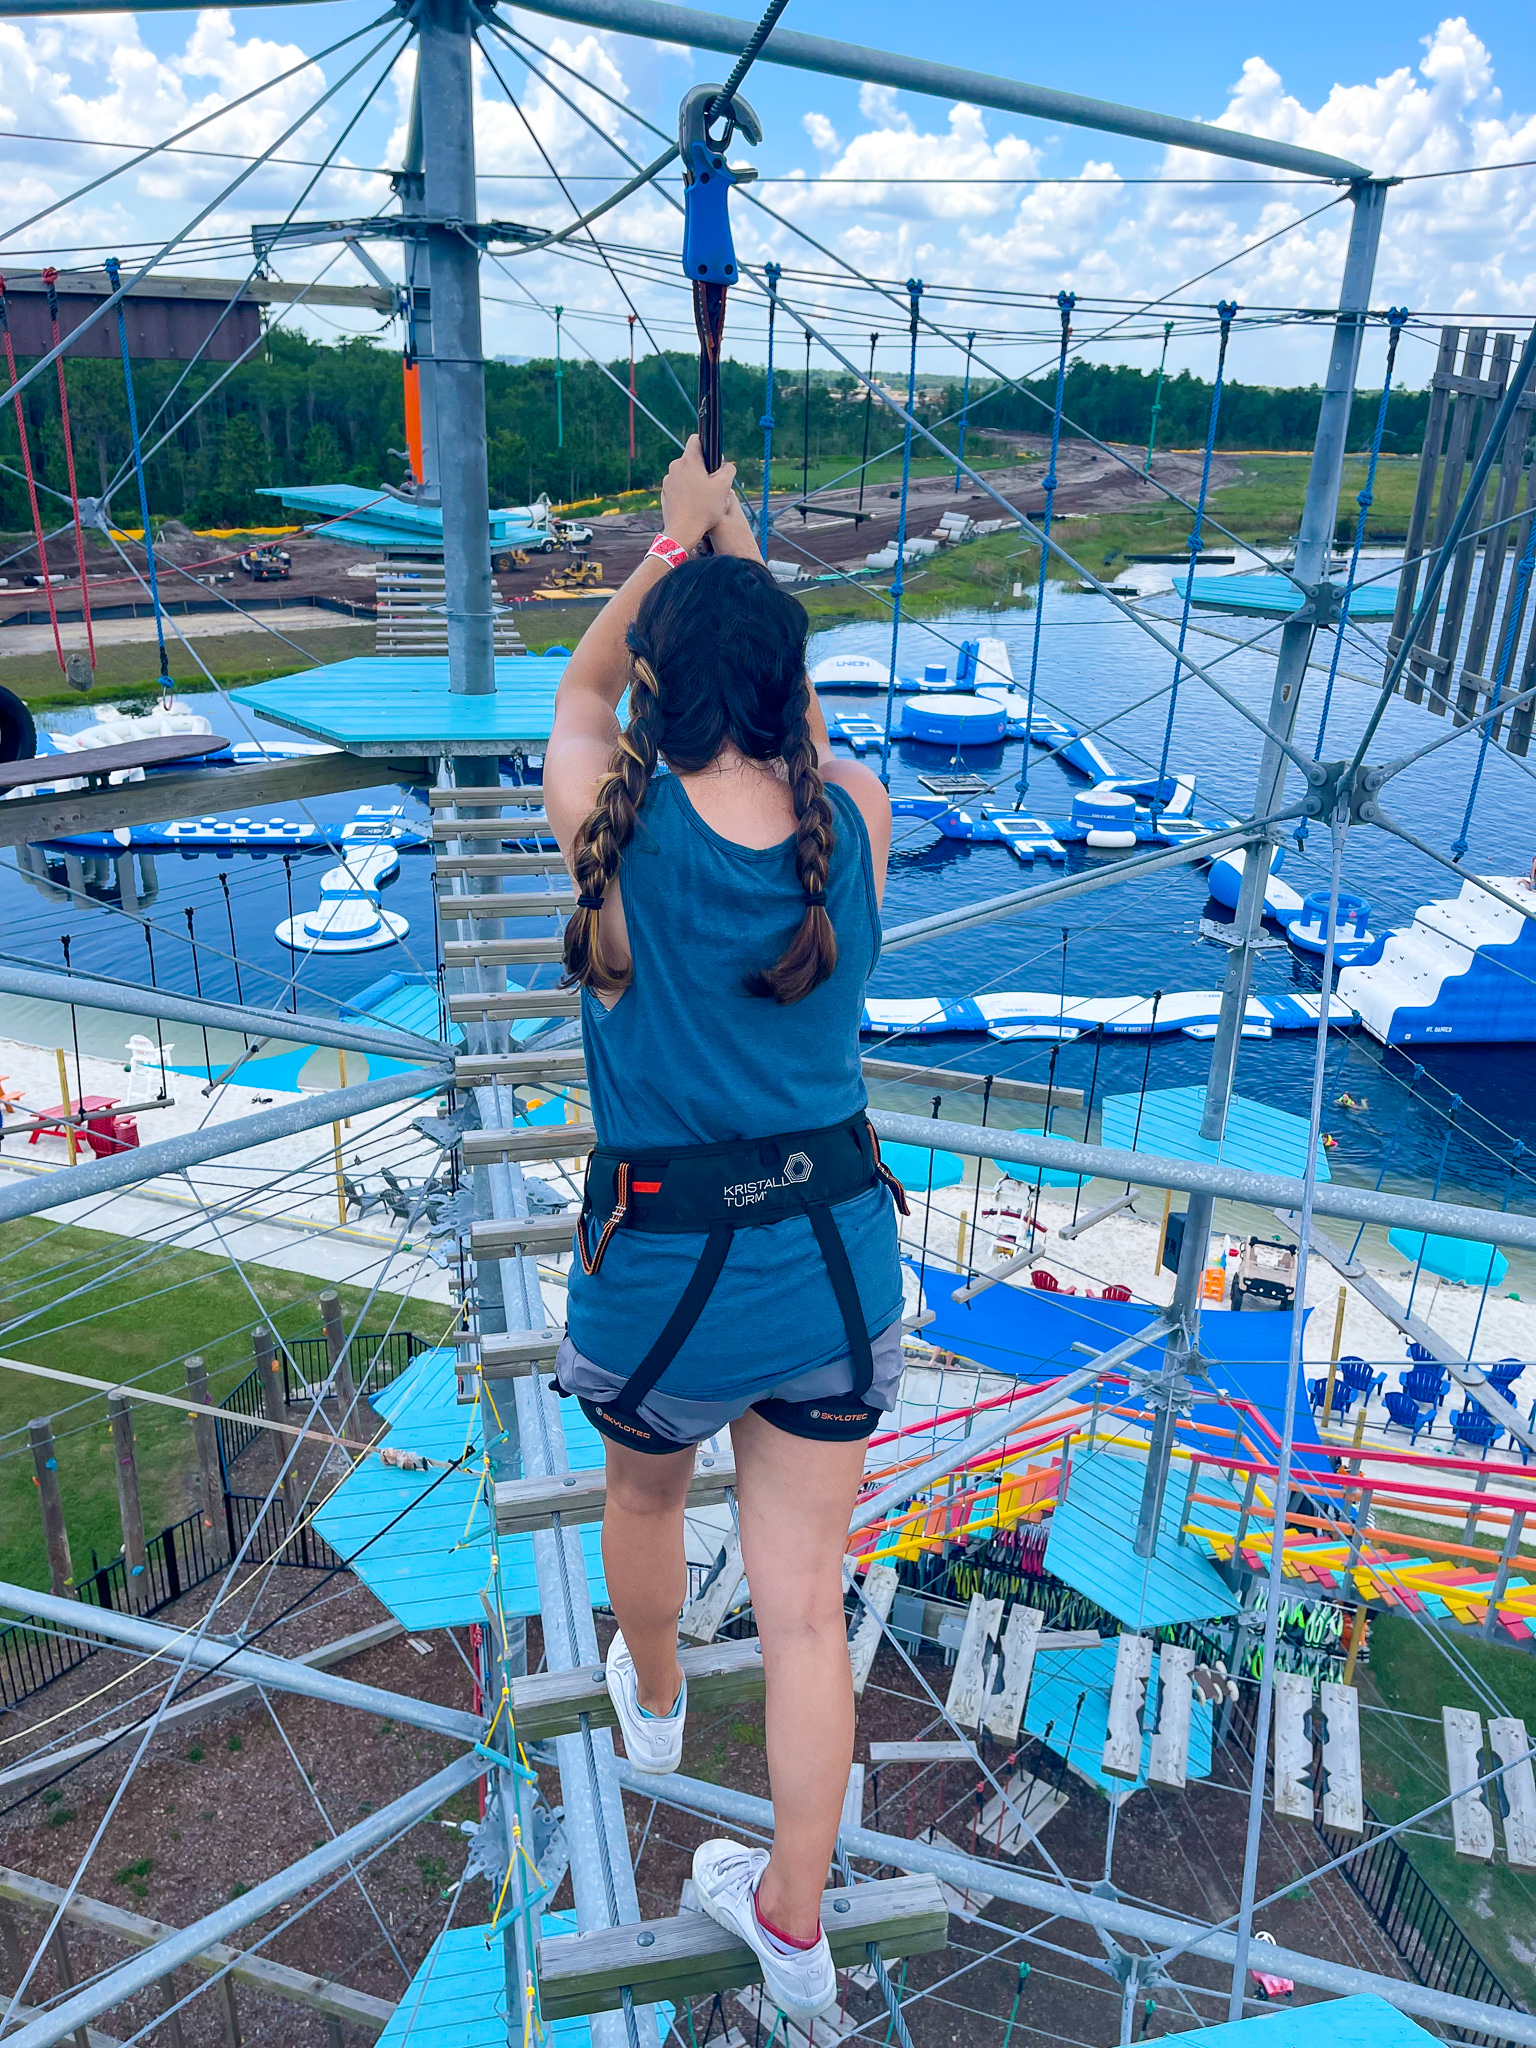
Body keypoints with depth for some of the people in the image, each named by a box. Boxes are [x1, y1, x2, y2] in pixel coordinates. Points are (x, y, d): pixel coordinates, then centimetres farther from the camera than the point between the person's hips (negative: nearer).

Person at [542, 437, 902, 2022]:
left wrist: (673, 543, 11)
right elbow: (796, 726, 16)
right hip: (836, 1252, 2)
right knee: (806, 1606, 15)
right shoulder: (855, 820, -9)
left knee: (644, 1496, 31)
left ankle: (650, 1702, 60)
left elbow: (577, 689, 9)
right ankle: (793, 1927, 34)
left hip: (664, 1267, -2)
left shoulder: (611, 819, -15)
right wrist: (743, 560, 20)